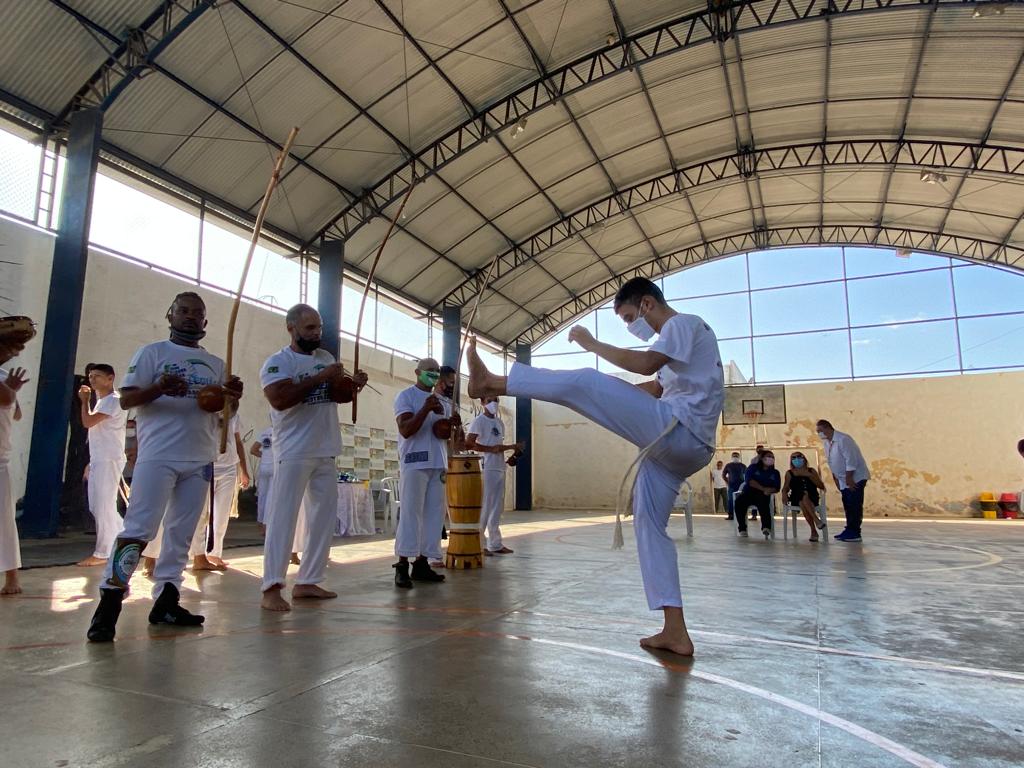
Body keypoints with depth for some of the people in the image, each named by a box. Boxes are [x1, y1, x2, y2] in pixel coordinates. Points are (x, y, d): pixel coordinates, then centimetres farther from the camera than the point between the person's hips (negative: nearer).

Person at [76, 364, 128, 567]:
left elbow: (88, 422, -19)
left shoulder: (113, 400, -11)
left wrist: (85, 401, -6)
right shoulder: (101, 402, 20)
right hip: (98, 460, 10)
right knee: (98, 507, 13)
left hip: (109, 461, -10)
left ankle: (102, 553, -1)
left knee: (103, 507, -7)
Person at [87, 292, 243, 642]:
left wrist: (232, 395, -7)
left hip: (200, 460, 5)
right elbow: (126, 399, -3)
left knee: (181, 533, 8)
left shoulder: (215, 364, 18)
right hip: (158, 456, -5)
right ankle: (108, 605, -5)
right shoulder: (152, 353, 4)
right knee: (138, 528, -11)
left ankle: (166, 601, 15)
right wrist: (158, 389, -24)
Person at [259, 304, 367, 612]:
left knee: (324, 517, 10)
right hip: (294, 453, -7)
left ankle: (306, 582, 19)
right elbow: (279, 399, -24)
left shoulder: (326, 357, 13)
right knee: (283, 517, -7)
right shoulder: (278, 361, -8)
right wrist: (320, 378, -21)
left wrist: (354, 385, -3)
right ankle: (271, 589, -2)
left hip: (326, 452, 8)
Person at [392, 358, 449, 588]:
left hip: (437, 464, 7)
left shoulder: (439, 400, 22)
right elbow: (405, 430, -11)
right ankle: (402, 566, -4)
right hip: (414, 463, -7)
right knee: (411, 513, -8)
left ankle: (421, 563, 11)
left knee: (434, 514, 5)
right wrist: (426, 409, -18)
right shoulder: (406, 396, 0)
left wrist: (442, 415, 3)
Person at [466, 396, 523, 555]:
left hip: (499, 468, 8)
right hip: (486, 468, -8)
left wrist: (513, 446, 11)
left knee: (497, 507, 10)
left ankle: (494, 543, 17)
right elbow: (469, 444, -15)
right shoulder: (478, 421, -6)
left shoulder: (499, 422, 19)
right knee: (485, 506, -5)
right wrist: (491, 449, -16)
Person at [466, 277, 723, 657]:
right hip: (681, 449, 10)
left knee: (584, 382, -14)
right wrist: (603, 393, 22)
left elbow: (645, 365, -19)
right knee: (649, 525, 9)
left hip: (676, 430, -10)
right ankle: (675, 632, 10)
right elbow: (656, 388, 33)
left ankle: (493, 383, -8)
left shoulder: (685, 322, -1)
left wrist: (592, 344, -9)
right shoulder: (681, 334, 31)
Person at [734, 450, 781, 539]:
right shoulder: (753, 467, 12)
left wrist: (769, 490, -20)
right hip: (748, 492, 0)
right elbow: (749, 480, -5)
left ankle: (766, 527, -51)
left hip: (763, 495, 0)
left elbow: (777, 488, 4)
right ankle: (742, 528, -24)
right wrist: (763, 488, -16)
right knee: (739, 501, -33)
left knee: (763, 502, -39)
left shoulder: (775, 473, 17)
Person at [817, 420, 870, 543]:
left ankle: (854, 533, -5)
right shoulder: (827, 443, 7)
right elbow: (831, 463, 15)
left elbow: (850, 460, -23)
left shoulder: (843, 439, -21)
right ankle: (850, 530, 18)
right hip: (843, 479, 9)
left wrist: (849, 478, -22)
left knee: (854, 506, -8)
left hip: (856, 478, -9)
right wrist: (835, 478, 15)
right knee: (847, 505, 11)